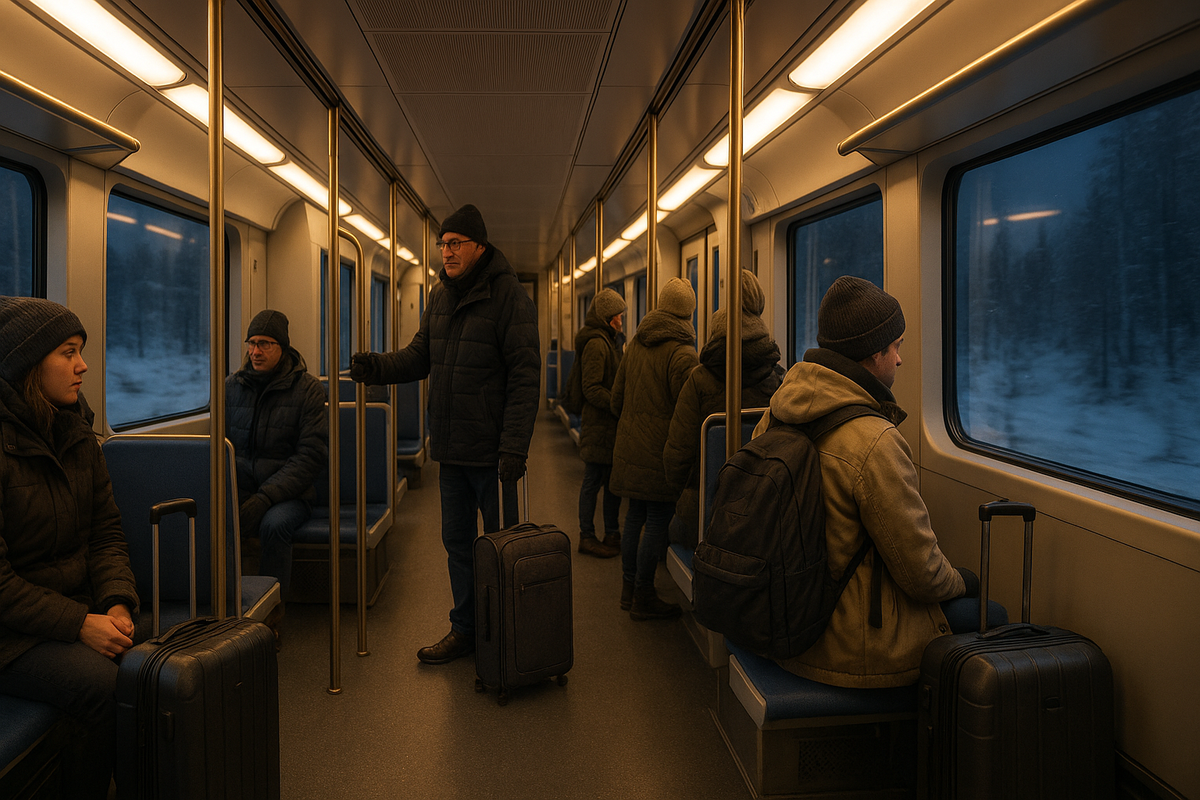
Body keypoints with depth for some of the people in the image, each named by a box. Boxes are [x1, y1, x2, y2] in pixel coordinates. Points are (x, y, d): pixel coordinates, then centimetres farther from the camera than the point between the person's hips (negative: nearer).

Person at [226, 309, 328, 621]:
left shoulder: (308, 390, -3)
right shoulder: (231, 385, 10)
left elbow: (311, 455, -10)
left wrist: (265, 497, -20)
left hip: (288, 491, -3)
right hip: (239, 487, 3)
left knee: (275, 524, -35)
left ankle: (271, 610, -18)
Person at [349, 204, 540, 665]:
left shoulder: (507, 294, -11)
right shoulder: (441, 294, 11)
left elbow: (525, 376, -16)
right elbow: (422, 354, 15)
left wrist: (514, 447, -23)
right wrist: (379, 367, -6)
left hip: (492, 450, -7)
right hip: (450, 447, 7)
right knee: (457, 542, 16)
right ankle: (464, 629, 30)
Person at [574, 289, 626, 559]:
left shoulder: (609, 341, 17)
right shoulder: (596, 344, -14)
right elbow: (592, 389, -20)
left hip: (611, 425, 10)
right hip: (599, 425, -9)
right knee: (594, 481, 0)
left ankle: (612, 534, 23)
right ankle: (587, 537, 10)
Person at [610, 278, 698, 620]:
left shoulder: (635, 344, 10)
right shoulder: (682, 354, -14)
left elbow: (616, 397, 17)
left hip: (629, 447, 8)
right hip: (660, 452, -8)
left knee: (635, 515, 16)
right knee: (658, 521, 1)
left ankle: (629, 588, 27)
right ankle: (644, 598, 9)